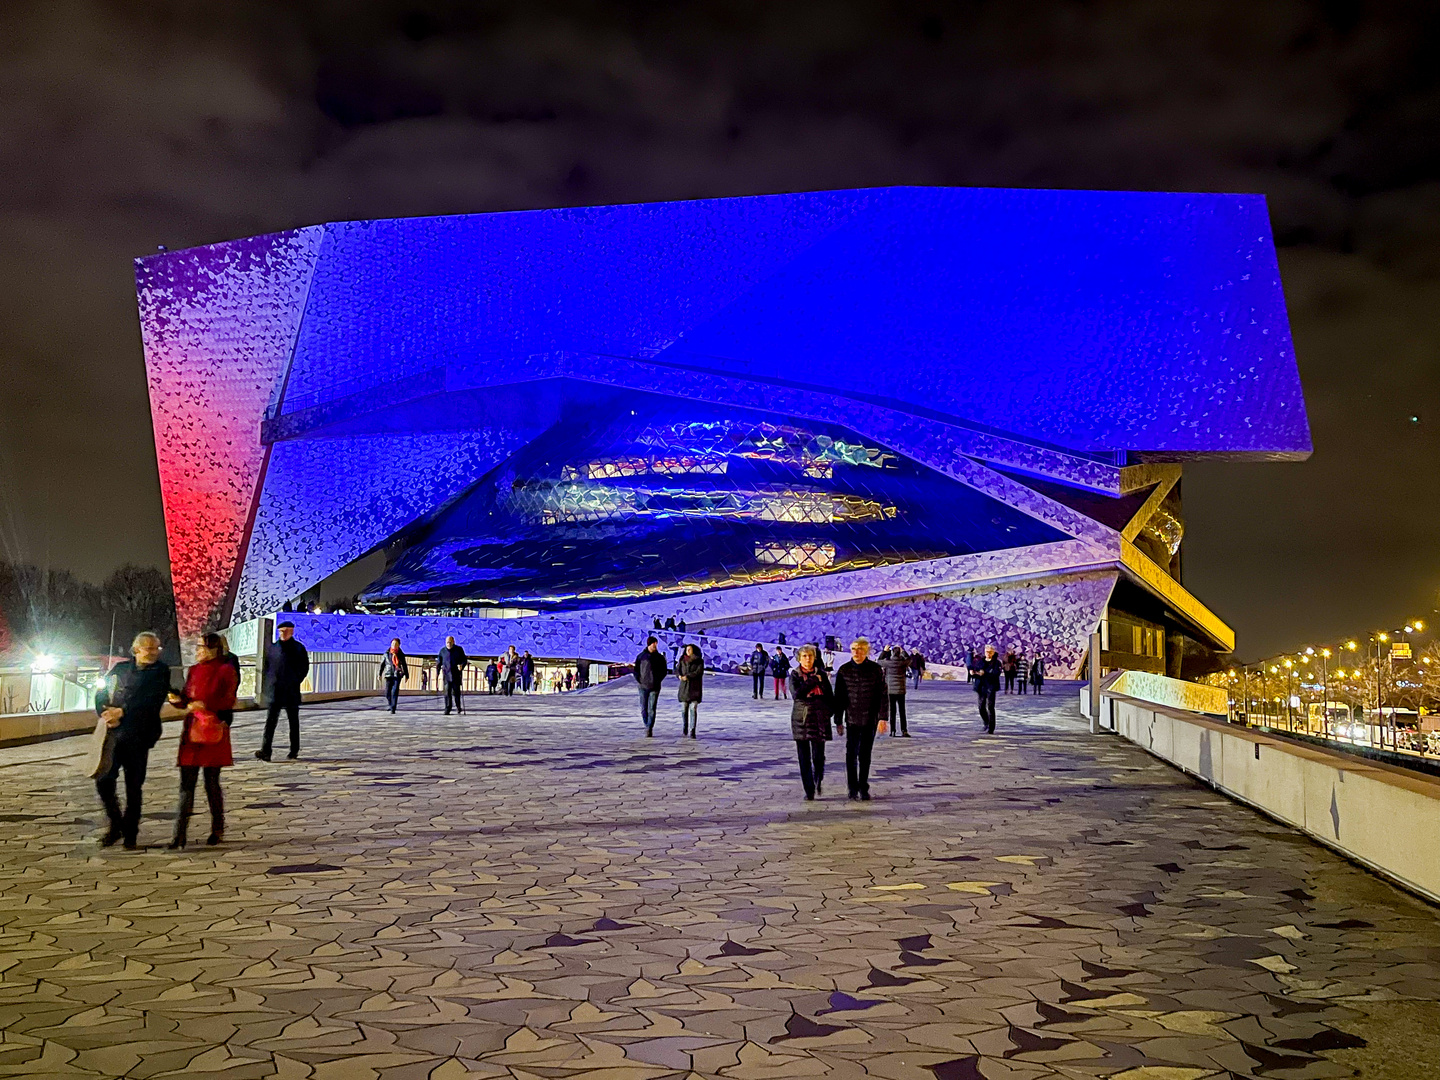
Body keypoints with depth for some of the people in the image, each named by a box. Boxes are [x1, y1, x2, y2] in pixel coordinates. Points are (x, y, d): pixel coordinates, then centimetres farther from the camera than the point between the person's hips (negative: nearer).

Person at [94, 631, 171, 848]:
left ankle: (130, 835, 13)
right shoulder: (121, 668, 12)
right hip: (114, 732, 3)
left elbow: (150, 701, -9)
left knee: (134, 786, 2)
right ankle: (115, 824, 17)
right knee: (103, 779, -4)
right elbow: (101, 694, 9)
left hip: (138, 735, -2)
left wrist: (121, 712, -13)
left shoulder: (161, 671, 3)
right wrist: (105, 713, -9)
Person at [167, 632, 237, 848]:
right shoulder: (193, 670, 14)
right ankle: (179, 836, -1)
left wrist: (205, 705, -22)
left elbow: (228, 701, -11)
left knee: (212, 783, 4)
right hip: (191, 731, 5)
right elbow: (187, 700, 18)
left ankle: (218, 830, 20)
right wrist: (177, 699, -4)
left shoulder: (226, 671, -4)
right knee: (186, 783, 0)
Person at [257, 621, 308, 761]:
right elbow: (267, 664, 15)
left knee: (294, 722, 9)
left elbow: (305, 667, 4)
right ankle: (265, 751, -15)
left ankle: (294, 750, 19)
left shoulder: (298, 648, 2)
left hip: (291, 692, -1)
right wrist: (269, 682, 5)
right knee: (270, 720, -9)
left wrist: (296, 681, -4)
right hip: (274, 691, 1)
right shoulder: (272, 647, 9)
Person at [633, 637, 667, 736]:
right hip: (643, 686, 0)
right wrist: (639, 680, -4)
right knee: (643, 709, 4)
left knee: (652, 709, -5)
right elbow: (635, 669, 7)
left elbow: (664, 671, 11)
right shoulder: (641, 656, 1)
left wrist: (658, 680, -1)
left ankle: (649, 729, -3)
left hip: (655, 687, 0)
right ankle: (648, 727, 20)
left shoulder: (660, 657, 4)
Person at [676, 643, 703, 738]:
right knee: (684, 709, 6)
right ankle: (684, 730, 23)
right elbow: (677, 669, 2)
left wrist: (688, 676, -20)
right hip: (684, 687, 3)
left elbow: (699, 672, -12)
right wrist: (680, 675, -20)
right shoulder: (682, 660, 10)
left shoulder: (699, 661, 1)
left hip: (695, 688, -3)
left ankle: (692, 732, -13)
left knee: (693, 709, -10)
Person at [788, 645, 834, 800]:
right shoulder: (794, 675, 4)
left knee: (818, 756, -4)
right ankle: (809, 790, 9)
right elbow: (796, 694, -12)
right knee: (804, 758, 1)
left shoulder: (821, 674, 9)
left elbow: (829, 695, 13)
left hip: (819, 718, 0)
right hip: (800, 719, 0)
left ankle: (818, 779, 27)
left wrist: (830, 711, 0)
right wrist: (813, 681, -11)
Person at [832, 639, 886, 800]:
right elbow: (838, 697, 3)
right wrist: (838, 721, 3)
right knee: (851, 754, -1)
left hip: (870, 719, 0)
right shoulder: (844, 670, -1)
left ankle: (864, 788, 18)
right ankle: (853, 788, 11)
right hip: (852, 719, 0)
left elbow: (882, 694, -1)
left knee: (865, 755, 8)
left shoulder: (875, 669, -3)